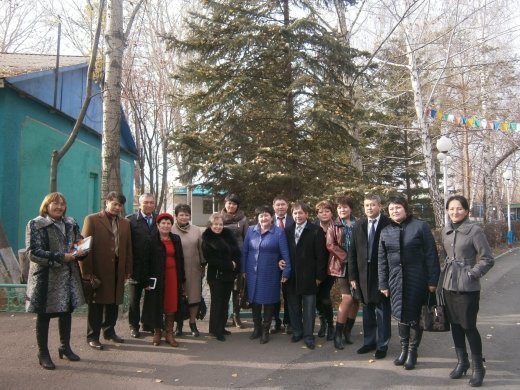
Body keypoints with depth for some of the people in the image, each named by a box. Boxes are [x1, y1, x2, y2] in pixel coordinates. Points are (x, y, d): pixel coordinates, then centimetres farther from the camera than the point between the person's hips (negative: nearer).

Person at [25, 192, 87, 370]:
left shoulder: (70, 223, 8)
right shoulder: (35, 224, -7)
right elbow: (33, 252, -16)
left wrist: (80, 252, -10)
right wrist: (61, 257, -23)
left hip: (68, 276, 5)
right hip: (46, 278, -5)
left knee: (67, 311, 14)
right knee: (44, 315, 6)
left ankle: (65, 347, 32)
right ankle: (43, 354, 19)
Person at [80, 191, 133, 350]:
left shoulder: (125, 223, 12)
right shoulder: (92, 219, -3)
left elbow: (128, 248, 10)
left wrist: (128, 269, 5)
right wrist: (86, 270, -12)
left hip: (118, 270, 5)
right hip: (98, 270, -5)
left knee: (114, 302, 13)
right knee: (96, 303, 4)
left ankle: (109, 331, 29)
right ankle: (93, 337, 16)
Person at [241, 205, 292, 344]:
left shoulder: (279, 232, -6)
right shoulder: (251, 230, 3)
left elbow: (285, 254, -6)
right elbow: (244, 251, 6)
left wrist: (286, 272, -9)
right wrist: (243, 270, 5)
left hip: (270, 274, -3)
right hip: (252, 272, 3)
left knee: (268, 301, 7)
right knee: (254, 300, 11)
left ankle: (265, 330, 21)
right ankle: (257, 327, 28)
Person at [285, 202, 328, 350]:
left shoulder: (316, 231, -6)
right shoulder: (287, 231, 7)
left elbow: (321, 255, -7)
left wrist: (319, 276, -9)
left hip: (308, 276, -4)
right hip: (292, 276, 4)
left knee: (309, 307, 4)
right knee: (293, 306, 12)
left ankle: (308, 336, 14)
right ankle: (297, 332, 27)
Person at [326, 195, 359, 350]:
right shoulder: (334, 226, 4)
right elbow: (330, 245, -7)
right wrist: (346, 257, -14)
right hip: (343, 266, -3)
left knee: (356, 299, 5)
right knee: (347, 298, -12)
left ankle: (348, 330, 21)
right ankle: (338, 333, 0)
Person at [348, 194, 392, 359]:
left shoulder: (388, 224, -8)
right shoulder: (359, 226, 6)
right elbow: (352, 252, 6)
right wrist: (352, 276, 2)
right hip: (364, 274, 4)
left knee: (383, 311, 5)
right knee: (367, 310, 14)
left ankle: (382, 345, 17)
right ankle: (369, 341, 27)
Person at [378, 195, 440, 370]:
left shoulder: (420, 226, -4)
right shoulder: (386, 231, 7)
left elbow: (431, 255, -6)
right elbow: (382, 260, 9)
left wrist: (432, 281, -10)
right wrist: (383, 284, 6)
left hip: (417, 280, -3)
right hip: (396, 280, 3)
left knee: (415, 316, 5)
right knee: (401, 316, 10)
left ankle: (412, 352, 20)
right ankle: (403, 349, 26)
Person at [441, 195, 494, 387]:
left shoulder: (475, 230, -12)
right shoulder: (446, 230, 5)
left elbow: (488, 259, -9)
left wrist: (472, 274, -13)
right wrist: (448, 271, 11)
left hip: (467, 287, -6)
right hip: (448, 284, 6)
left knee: (469, 326, 0)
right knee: (455, 324, 13)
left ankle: (478, 367, 18)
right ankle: (462, 362, 29)